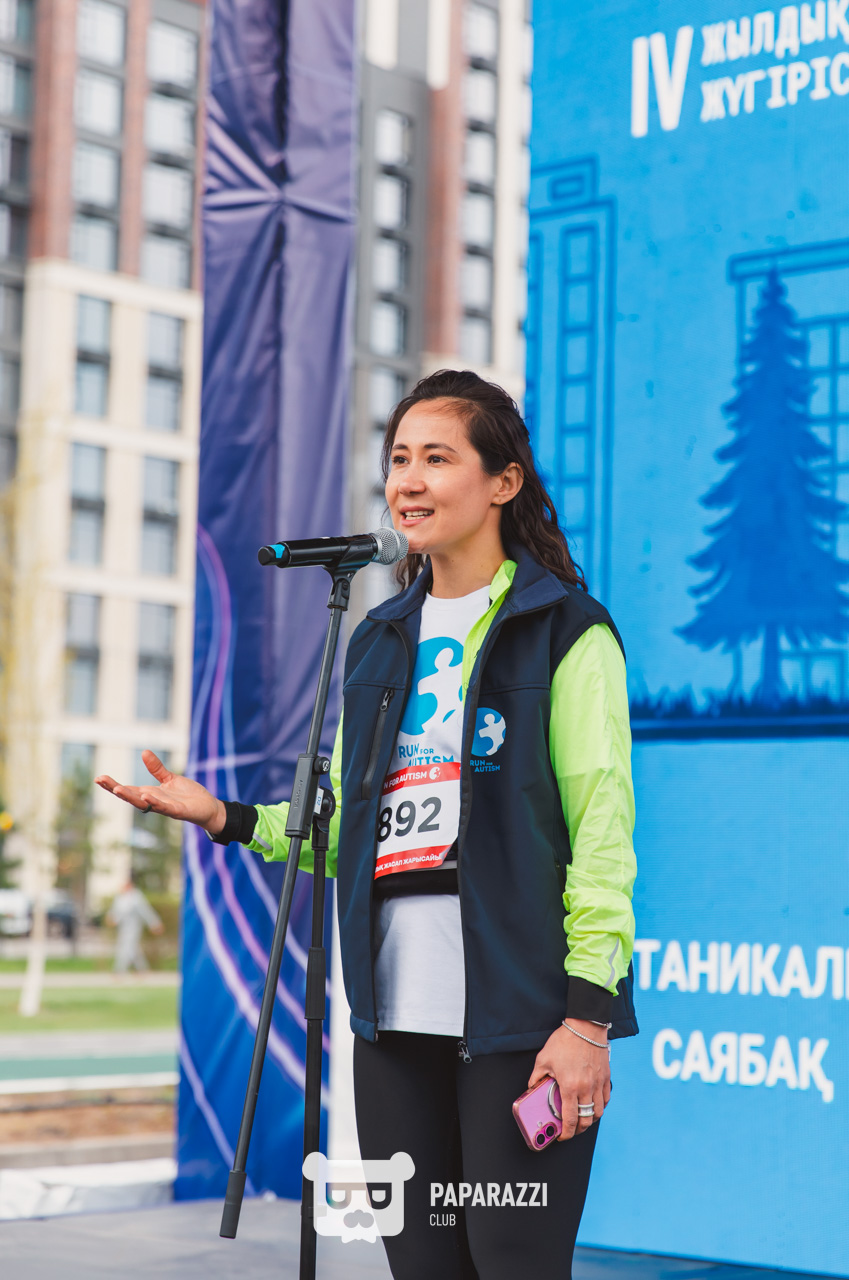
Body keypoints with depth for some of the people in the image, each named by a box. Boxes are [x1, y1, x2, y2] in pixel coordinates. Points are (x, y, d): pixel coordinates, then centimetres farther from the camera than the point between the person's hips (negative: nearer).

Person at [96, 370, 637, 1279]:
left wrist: (587, 1010, -15)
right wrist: (225, 818, 8)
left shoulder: (566, 630, -1)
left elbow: (602, 828, -8)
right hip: (397, 1011, 6)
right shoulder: (380, 641, 18)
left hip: (517, 1008, -6)